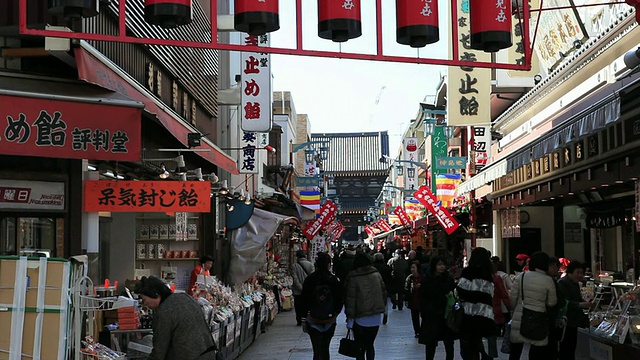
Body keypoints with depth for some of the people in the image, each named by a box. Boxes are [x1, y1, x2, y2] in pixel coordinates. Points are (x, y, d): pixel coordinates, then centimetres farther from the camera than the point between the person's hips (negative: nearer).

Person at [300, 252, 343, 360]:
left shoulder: (309, 280, -9)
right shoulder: (334, 280, -9)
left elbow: (304, 300, -4)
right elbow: (340, 301, -2)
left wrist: (305, 315, 11)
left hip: (313, 321, -1)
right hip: (330, 321, 1)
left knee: (317, 351, 2)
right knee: (325, 349, 15)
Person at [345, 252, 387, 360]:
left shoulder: (353, 277, -12)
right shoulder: (377, 274, 2)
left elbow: (350, 298, -13)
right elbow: (384, 293, 8)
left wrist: (349, 317, -7)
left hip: (361, 318, -4)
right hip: (376, 317, 4)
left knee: (360, 347, 5)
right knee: (370, 345, 17)